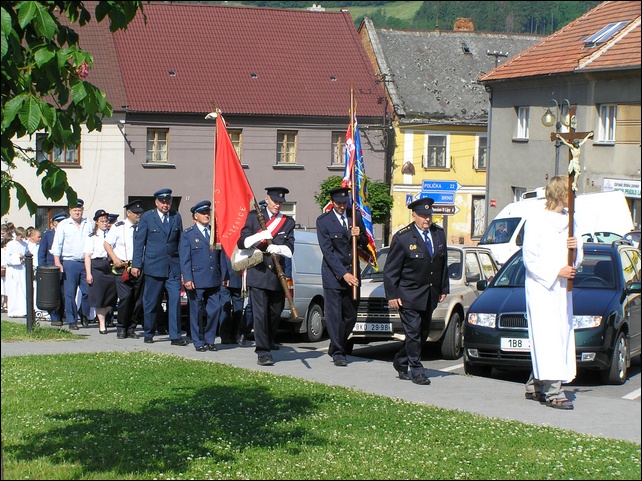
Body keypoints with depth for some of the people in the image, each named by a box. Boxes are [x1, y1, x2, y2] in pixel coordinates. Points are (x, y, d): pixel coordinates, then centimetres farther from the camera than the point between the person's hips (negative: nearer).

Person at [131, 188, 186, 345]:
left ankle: (175, 336, -4)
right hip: (153, 266, -2)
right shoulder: (147, 217, 2)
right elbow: (139, 242, 2)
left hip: (173, 266, 2)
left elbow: (181, 242, 13)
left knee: (175, 300, -6)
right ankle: (149, 334, 19)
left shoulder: (176, 217, 10)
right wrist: (136, 264, -3)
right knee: (151, 302, 5)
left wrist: (184, 265, 9)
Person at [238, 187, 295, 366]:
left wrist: (276, 248, -21)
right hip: (258, 272, -3)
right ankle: (263, 353, -12)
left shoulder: (288, 222, 10)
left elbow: (290, 250, 1)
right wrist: (260, 236, -18)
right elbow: (242, 243, -1)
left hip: (277, 275, 3)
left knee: (275, 314, 10)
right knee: (260, 314, -11)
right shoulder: (254, 216, 5)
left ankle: (268, 344, 28)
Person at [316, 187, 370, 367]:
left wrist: (359, 236, -12)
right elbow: (327, 251, -13)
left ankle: (335, 348, 25)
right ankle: (338, 353, 3)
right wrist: (343, 274, -20)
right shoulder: (323, 221, -8)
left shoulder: (356, 216, 6)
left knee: (351, 316, 8)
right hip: (333, 276, -5)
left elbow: (365, 243, 13)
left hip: (352, 274, 5)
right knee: (335, 316, -6)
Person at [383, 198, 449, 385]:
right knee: (413, 333, -7)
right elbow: (390, 270, -8)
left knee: (423, 332, 12)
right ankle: (417, 371, 1)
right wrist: (392, 295, -11)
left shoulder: (439, 234, 5)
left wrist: (443, 289, 12)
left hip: (430, 295, 6)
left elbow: (443, 264, 15)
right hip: (409, 294, -6)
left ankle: (401, 362, 30)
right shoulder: (402, 238, -11)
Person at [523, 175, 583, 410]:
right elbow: (530, 259, -10)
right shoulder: (535, 222, -7)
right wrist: (556, 272, -18)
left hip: (562, 289, 7)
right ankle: (553, 391, -16)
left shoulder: (569, 221, 14)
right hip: (541, 287, -7)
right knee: (547, 336, -11)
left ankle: (535, 386, 16)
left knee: (562, 335, 6)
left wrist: (577, 247, -5)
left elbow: (577, 260, 17)